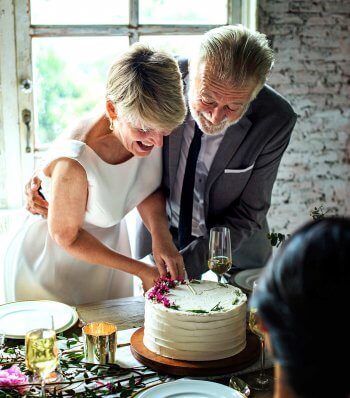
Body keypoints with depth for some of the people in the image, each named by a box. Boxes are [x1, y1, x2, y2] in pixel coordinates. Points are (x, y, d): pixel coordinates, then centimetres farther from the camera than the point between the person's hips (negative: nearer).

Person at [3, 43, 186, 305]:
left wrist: (161, 235, -20)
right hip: (52, 263, -5)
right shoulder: (74, 163, -38)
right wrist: (140, 270, -17)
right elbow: (66, 236, -21)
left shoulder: (151, 132, -21)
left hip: (108, 245, 6)